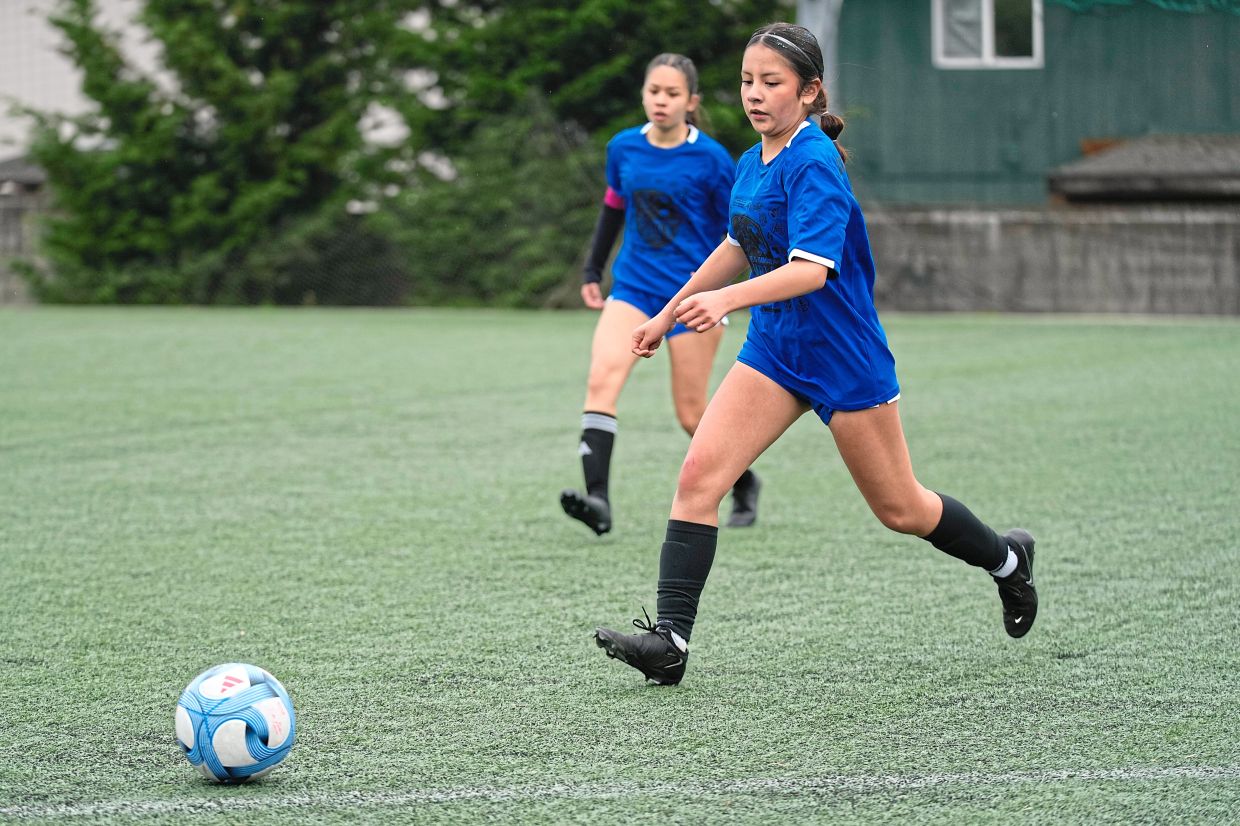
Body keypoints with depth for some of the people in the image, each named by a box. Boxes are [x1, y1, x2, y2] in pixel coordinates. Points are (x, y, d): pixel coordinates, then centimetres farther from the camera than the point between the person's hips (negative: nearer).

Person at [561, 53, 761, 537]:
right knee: (602, 378, -20)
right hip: (633, 287, 4)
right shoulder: (623, 148, 4)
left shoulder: (710, 159, -8)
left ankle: (744, 484, 30)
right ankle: (598, 500, -28)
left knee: (692, 415, 2)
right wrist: (592, 271, 19)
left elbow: (737, 227, -2)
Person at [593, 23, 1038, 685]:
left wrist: (726, 300, -45)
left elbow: (812, 269, -32)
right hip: (774, 351, 7)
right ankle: (670, 639, -15)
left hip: (843, 357, -7)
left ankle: (1006, 559, 35)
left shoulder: (814, 165, -20)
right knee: (699, 473, -12)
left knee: (899, 510, 7)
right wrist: (669, 313, 27)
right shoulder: (752, 164, 5)